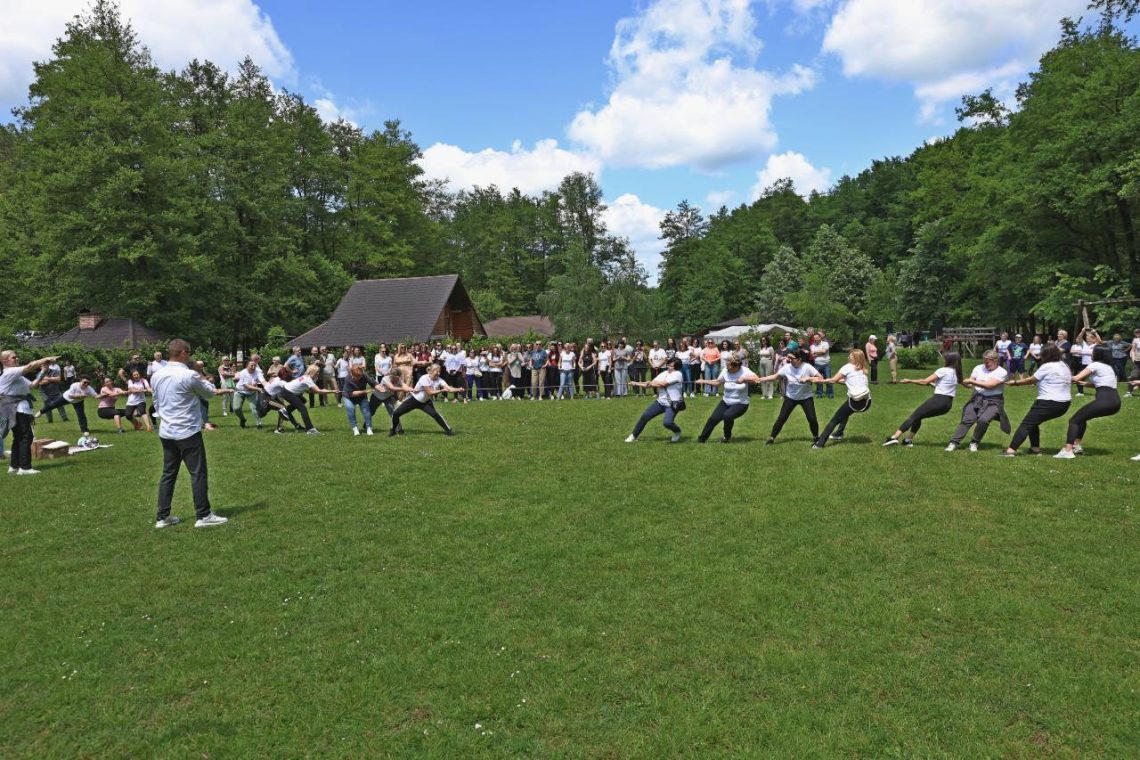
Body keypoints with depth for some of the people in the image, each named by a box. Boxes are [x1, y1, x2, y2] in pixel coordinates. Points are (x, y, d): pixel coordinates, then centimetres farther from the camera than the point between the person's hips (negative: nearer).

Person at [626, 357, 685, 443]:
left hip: (672, 404, -7)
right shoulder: (664, 373, 9)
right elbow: (651, 384, 10)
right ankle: (634, 435, 19)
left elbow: (662, 384, -21)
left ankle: (677, 432, 8)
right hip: (661, 402, 7)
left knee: (667, 422, -27)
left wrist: (651, 382, -3)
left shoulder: (677, 374, -15)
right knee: (645, 416, 1)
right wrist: (636, 383, 3)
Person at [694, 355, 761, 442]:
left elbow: (757, 379, -22)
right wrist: (703, 381, -2)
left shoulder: (744, 371, -14)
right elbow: (717, 382, 6)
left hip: (740, 404, -4)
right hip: (725, 402, 4)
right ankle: (702, 438, 11)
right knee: (713, 418, -7)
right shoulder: (725, 371, -7)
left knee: (727, 415, -28)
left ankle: (727, 436, 1)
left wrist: (744, 378, -33)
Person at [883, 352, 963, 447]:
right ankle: (909, 440, 14)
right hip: (948, 404, 8)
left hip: (938, 400, -8)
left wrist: (909, 381, 2)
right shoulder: (956, 373, 15)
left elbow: (925, 381, -7)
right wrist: (932, 383, 22)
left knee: (913, 416, -6)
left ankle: (894, 437, -18)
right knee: (918, 417, 20)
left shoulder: (943, 370, -7)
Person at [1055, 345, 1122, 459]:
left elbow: (1076, 378, -8)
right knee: (1081, 418, 27)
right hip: (1115, 402, 9)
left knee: (1074, 420, -4)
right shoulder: (1110, 367, 24)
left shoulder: (1096, 365, -1)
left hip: (1105, 400, -9)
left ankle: (1067, 451, -19)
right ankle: (1077, 446, 26)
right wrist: (1084, 383, 23)